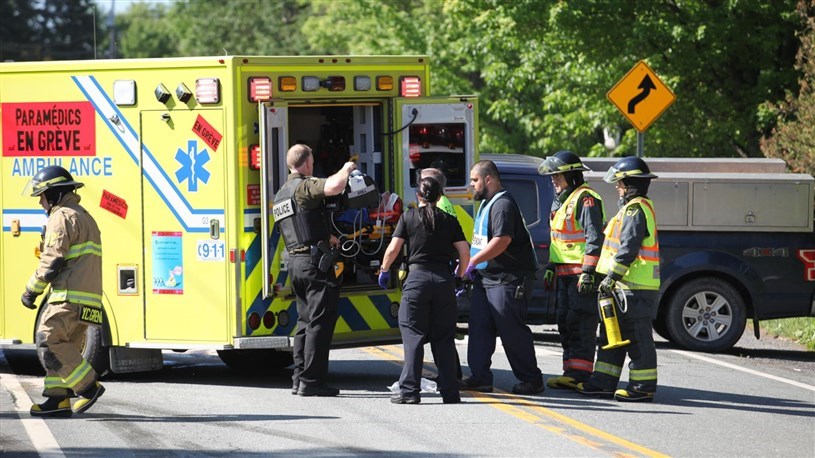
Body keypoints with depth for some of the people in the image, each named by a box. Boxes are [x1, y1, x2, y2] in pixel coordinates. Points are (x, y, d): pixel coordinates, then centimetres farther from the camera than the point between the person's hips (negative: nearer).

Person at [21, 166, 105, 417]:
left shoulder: (63, 217, -7)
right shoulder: (85, 217, 25)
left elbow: (52, 260, -14)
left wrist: (31, 290, -5)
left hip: (70, 296, -10)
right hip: (87, 297, 10)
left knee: (49, 342, -13)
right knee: (64, 346, 9)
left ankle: (88, 385, -15)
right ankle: (58, 400, 5)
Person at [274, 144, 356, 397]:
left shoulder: (281, 195, 20)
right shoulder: (305, 186, -10)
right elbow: (334, 187, -30)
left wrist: (328, 238, 41)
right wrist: (346, 169, -10)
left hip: (295, 260, 9)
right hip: (315, 261, -9)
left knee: (305, 320, 16)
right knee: (321, 321, -7)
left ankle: (299, 378, 15)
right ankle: (311, 381, -9)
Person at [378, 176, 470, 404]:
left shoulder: (408, 217, 2)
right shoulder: (449, 221, 7)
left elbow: (393, 248, -3)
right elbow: (464, 252, 3)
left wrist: (384, 270, 12)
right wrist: (459, 277, 17)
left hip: (417, 277, -2)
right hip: (443, 279, 2)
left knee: (413, 334, 0)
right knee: (444, 338, 8)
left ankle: (409, 391, -7)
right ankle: (450, 391, 6)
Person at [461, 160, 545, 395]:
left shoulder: (503, 204, -16)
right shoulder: (486, 204, 18)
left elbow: (502, 241, -26)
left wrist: (472, 262, -23)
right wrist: (472, 264, 15)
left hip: (507, 279, -10)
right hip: (486, 277, 10)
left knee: (511, 331, -7)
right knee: (479, 327, 6)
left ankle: (531, 379, 1)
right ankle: (480, 377, 8)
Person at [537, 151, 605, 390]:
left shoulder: (586, 200, -13)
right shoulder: (560, 201, 19)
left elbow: (594, 238, -19)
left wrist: (588, 272, -24)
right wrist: (551, 267, 23)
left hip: (582, 273, -10)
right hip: (565, 272, 10)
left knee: (581, 323, -11)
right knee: (565, 322, 10)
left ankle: (579, 374, -13)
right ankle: (571, 373, 14)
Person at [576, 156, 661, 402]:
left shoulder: (635, 209, -13)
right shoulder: (638, 207, 20)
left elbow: (629, 248, -21)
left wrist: (613, 276, -22)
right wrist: (613, 279, 25)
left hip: (634, 287, -11)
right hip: (626, 287, 11)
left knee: (637, 337, -6)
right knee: (611, 335, 13)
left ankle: (643, 387, -3)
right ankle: (603, 382, 17)